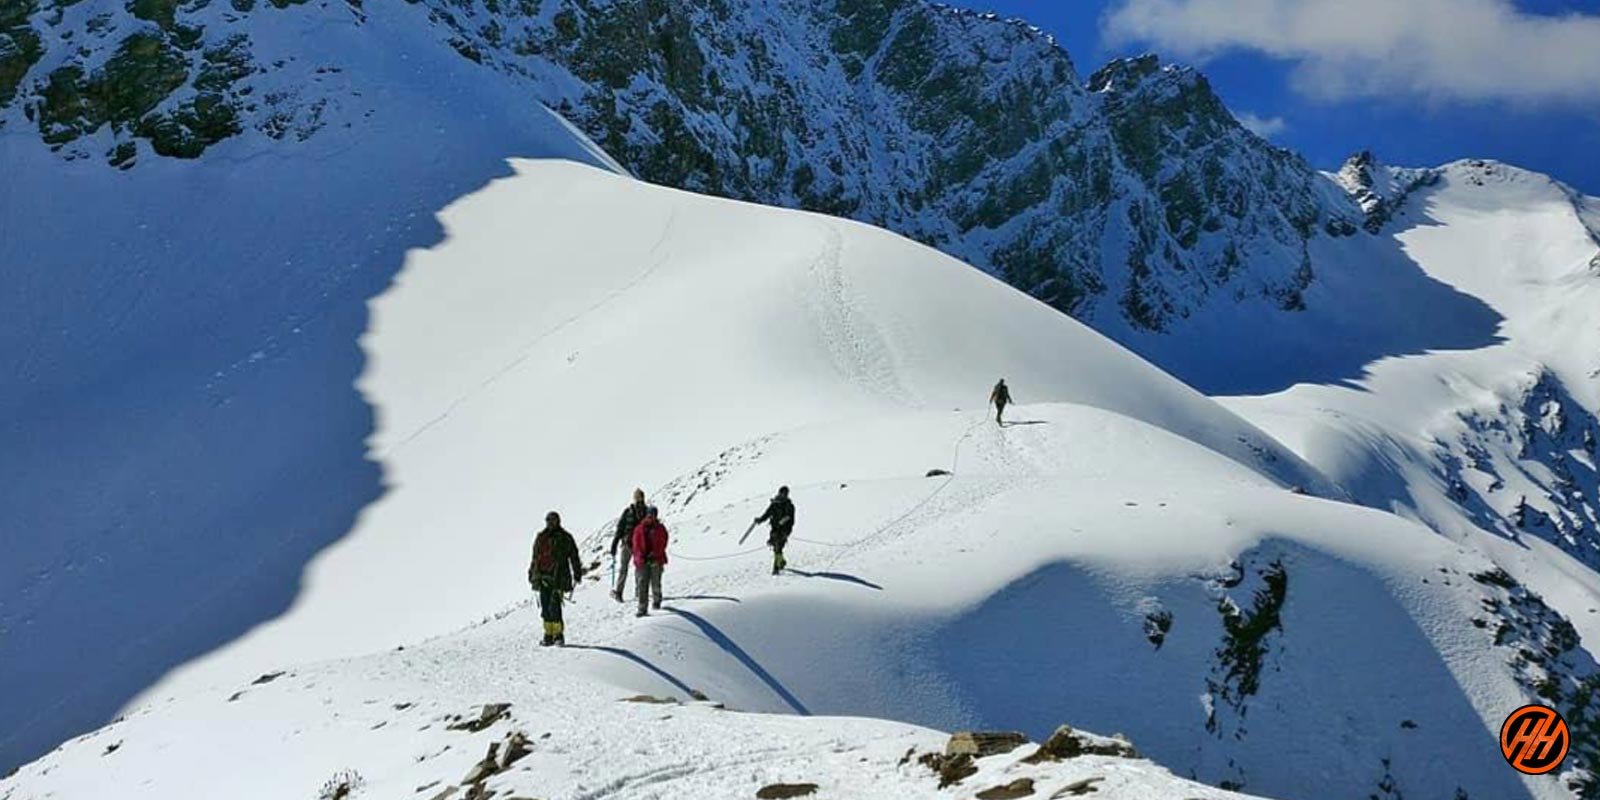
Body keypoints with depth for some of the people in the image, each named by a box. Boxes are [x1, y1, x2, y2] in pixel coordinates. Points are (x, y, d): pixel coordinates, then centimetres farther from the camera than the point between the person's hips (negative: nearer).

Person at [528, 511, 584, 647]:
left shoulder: (565, 538, 2)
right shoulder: (540, 538, 14)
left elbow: (574, 557, 4)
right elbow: (535, 557, 21)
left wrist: (577, 574, 1)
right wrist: (532, 573, 20)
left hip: (558, 578, -4)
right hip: (543, 577, 4)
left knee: (554, 607, -12)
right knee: (545, 608, 4)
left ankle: (558, 634, -4)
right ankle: (549, 635, 11)